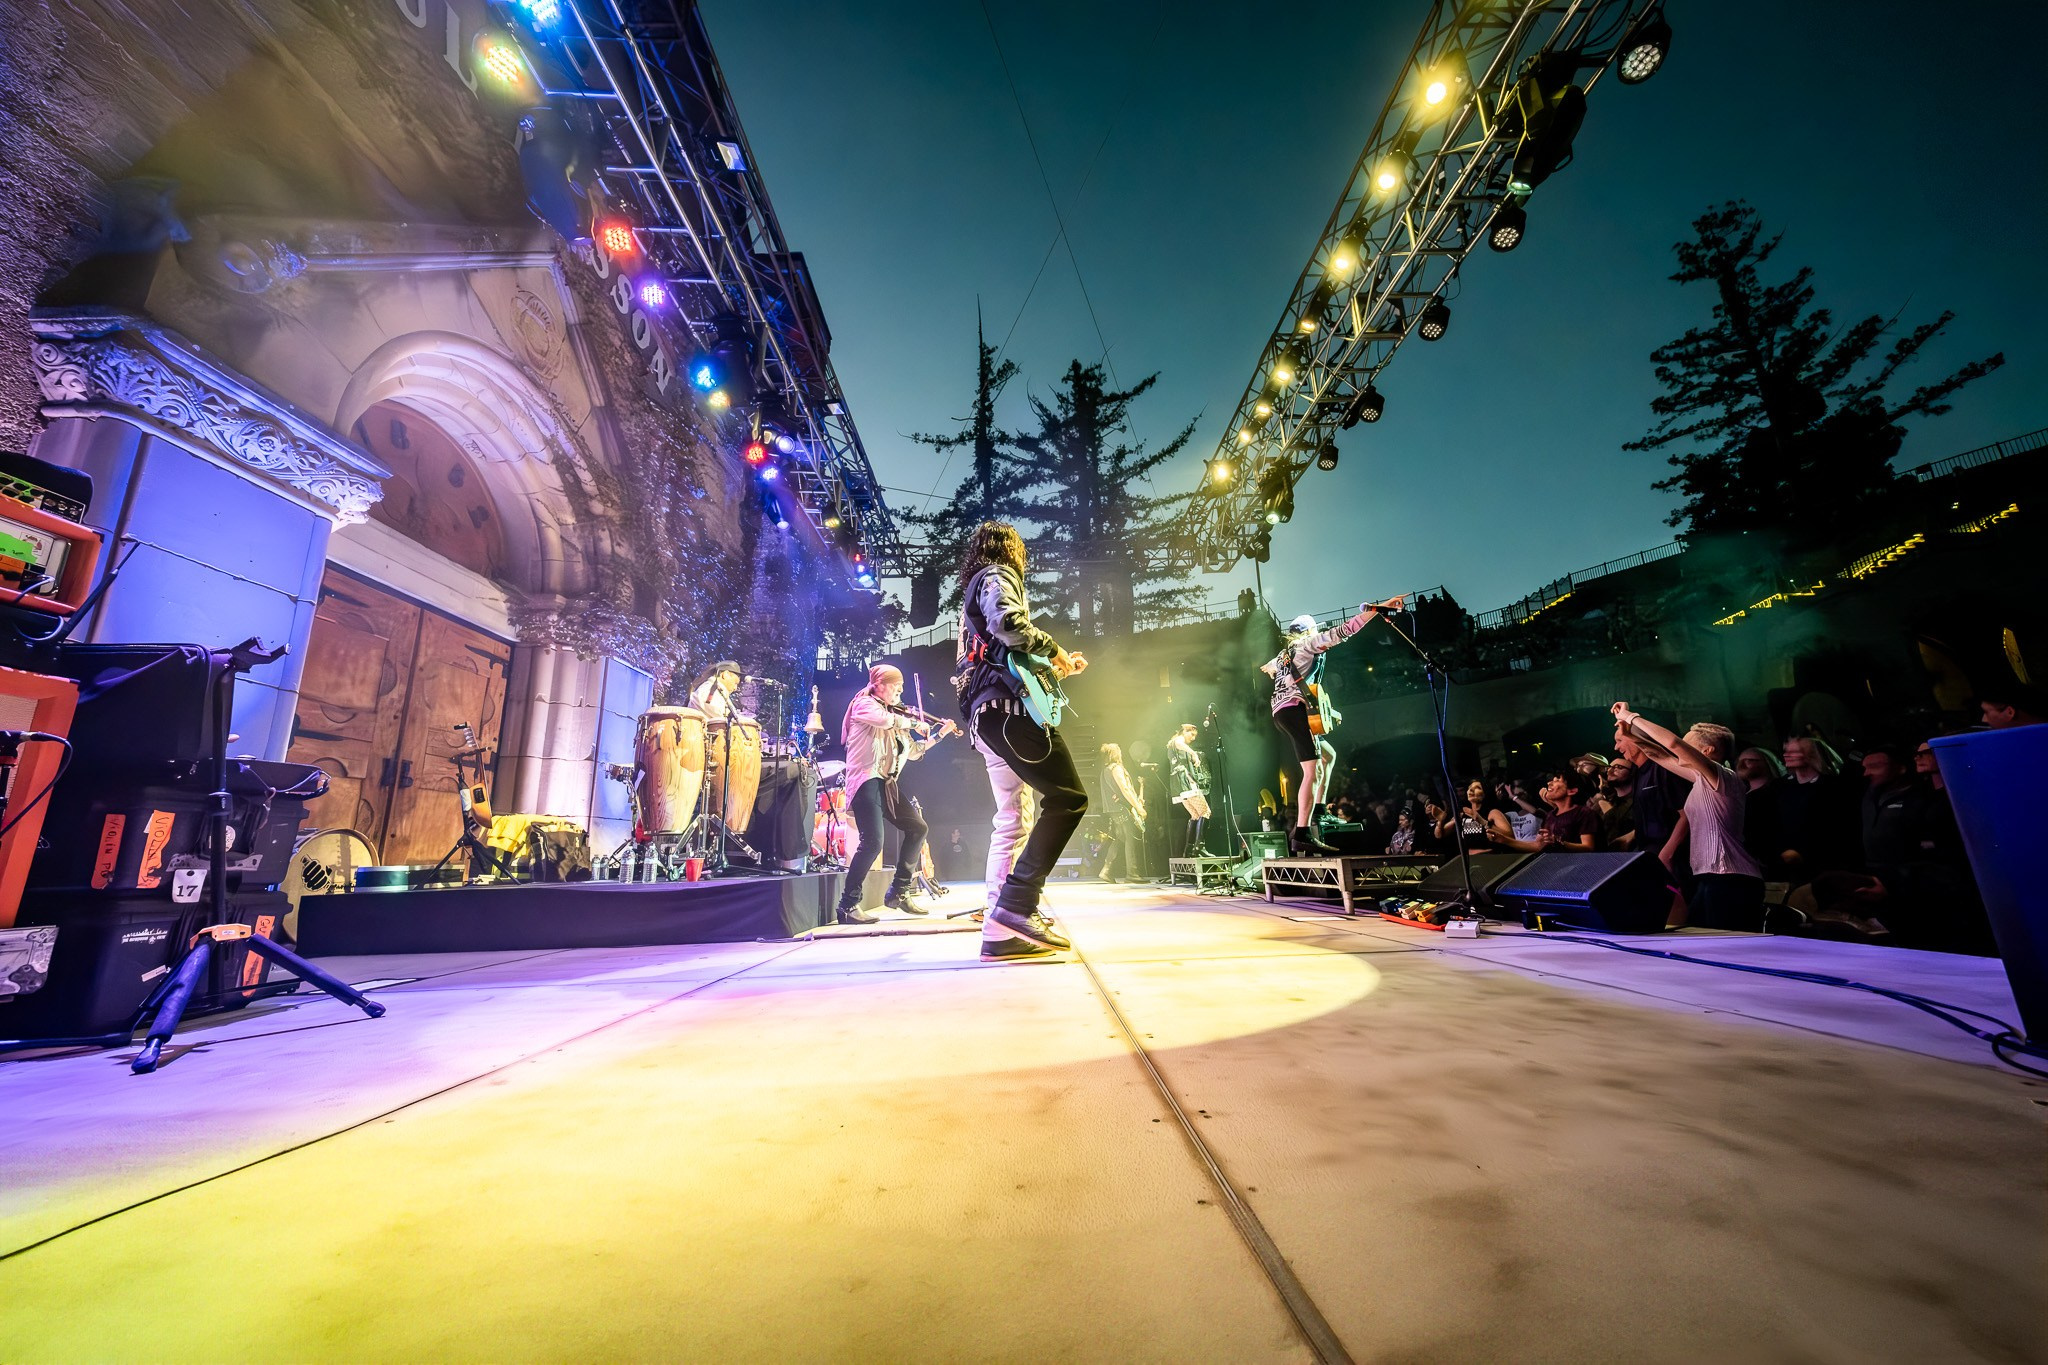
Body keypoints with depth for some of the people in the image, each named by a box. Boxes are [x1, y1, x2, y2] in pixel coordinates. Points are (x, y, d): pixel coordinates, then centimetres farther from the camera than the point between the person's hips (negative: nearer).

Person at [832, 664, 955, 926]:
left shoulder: (894, 716, 21)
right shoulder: (864, 704, -2)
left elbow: (912, 751, 24)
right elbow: (885, 720, -25)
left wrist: (939, 734, 18)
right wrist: (913, 723, -9)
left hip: (886, 783, 9)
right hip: (867, 780, -9)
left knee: (917, 827, 9)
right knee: (873, 842, -20)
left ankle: (898, 892, 18)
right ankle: (848, 905, -8)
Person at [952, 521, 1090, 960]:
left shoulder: (974, 591, 32)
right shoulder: (997, 576, 3)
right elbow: (1007, 621, -21)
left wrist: (1056, 667, 32)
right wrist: (1052, 648, -7)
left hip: (985, 716, 10)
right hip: (1008, 706, -10)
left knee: (1013, 820, 7)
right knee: (1068, 799, -12)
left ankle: (1001, 929, 6)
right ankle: (1018, 903, -17)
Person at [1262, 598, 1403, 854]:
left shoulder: (1282, 655, 30)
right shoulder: (1308, 643, 9)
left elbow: (1265, 668, 47)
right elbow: (1342, 631, -2)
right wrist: (1378, 607, -4)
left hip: (1280, 713, 9)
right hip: (1294, 710, -9)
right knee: (1311, 772, -17)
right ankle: (1301, 834, -28)